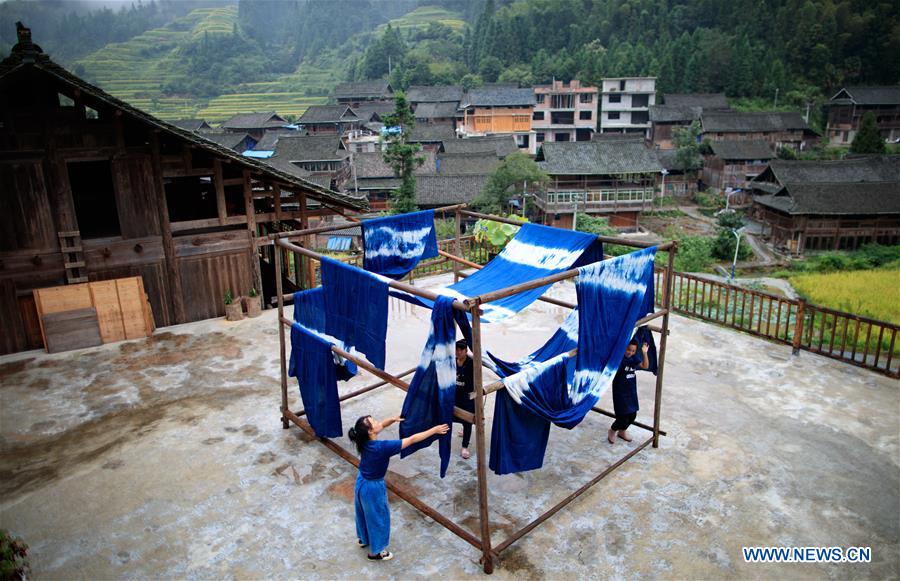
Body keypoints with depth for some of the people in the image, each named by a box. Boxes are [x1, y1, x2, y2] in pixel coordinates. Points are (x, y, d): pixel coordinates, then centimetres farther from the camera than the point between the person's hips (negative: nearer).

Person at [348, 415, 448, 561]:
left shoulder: (364, 441, -15)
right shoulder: (382, 447, -36)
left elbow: (381, 425, 6)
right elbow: (412, 440, -30)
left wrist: (392, 419, -11)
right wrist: (435, 430, -23)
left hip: (361, 482, 7)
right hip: (373, 487, -7)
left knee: (364, 513, 31)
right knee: (378, 517, 17)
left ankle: (363, 538, 55)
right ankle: (375, 551, 38)